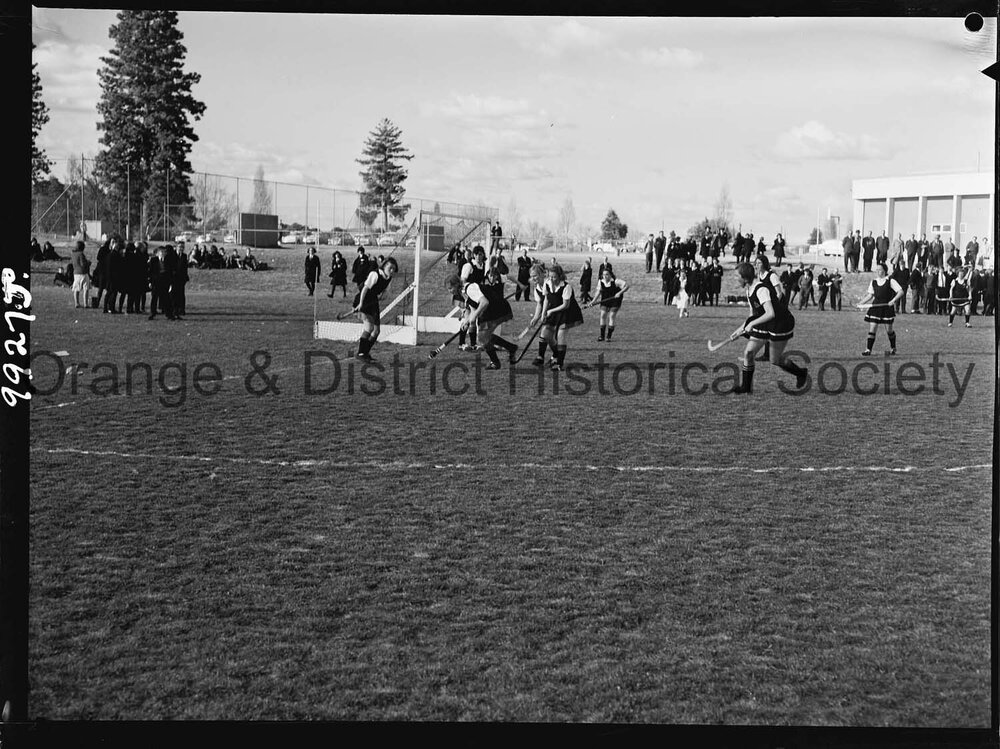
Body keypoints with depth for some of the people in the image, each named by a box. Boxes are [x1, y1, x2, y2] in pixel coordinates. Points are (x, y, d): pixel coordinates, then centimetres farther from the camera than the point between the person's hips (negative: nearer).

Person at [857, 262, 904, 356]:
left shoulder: (890, 281, -5)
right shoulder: (873, 282, 9)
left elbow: (900, 292, -8)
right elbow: (870, 295, 17)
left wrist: (893, 300, -22)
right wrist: (861, 303, 5)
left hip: (887, 307, -3)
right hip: (875, 306, 3)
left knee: (889, 330, 5)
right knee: (872, 328, -6)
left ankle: (893, 348, 27)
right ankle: (868, 349, -6)